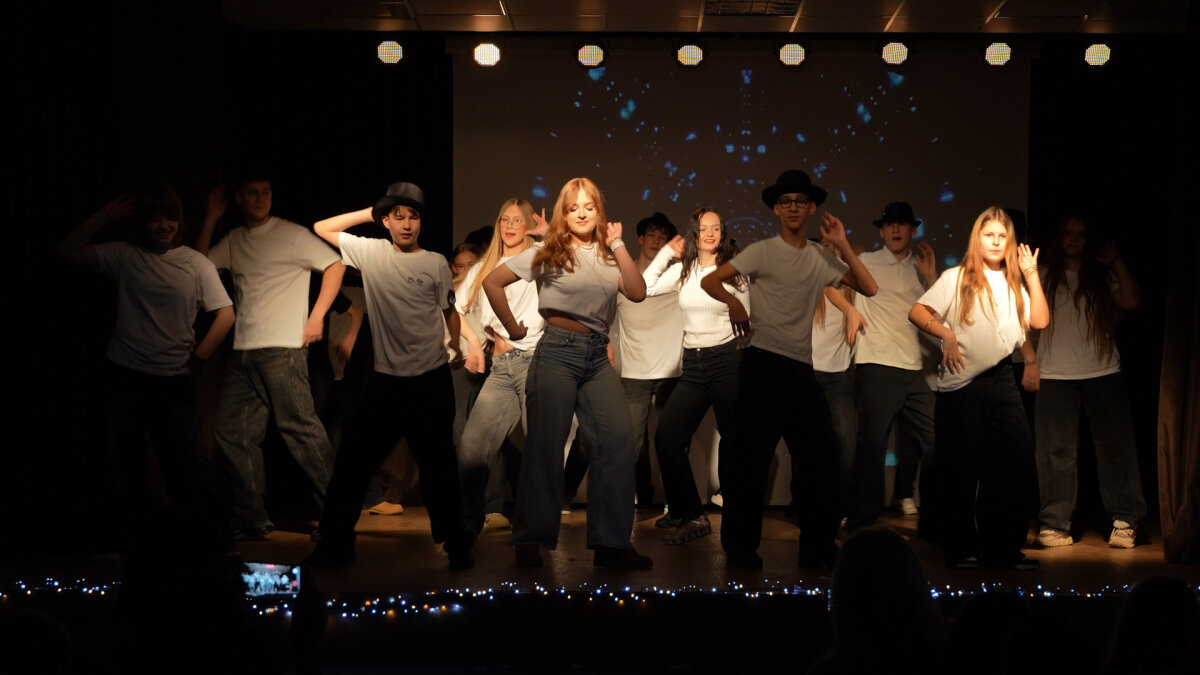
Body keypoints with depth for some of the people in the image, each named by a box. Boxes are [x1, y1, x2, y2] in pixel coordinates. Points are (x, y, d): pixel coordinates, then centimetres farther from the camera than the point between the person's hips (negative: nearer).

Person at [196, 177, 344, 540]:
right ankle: (251, 520, 12)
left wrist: (316, 317, -8)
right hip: (242, 351, 6)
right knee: (232, 431, 5)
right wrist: (211, 218, 7)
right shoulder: (234, 240, 16)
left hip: (283, 348, -6)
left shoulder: (291, 234, 0)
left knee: (299, 425, -9)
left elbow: (335, 265, -2)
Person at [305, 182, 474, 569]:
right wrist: (369, 213, 5)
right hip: (386, 380, 1)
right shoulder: (370, 253, 4)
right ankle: (335, 544, 13)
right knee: (354, 460, 3)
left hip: (431, 379, -1)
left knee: (438, 464, 5)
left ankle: (456, 545, 14)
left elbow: (449, 311, 11)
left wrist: (456, 348, 1)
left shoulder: (436, 263, 1)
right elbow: (321, 228, 9)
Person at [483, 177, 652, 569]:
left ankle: (612, 544, -7)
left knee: (618, 439, -11)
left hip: (597, 356, 3)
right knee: (546, 444, -4)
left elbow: (638, 293, -1)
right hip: (558, 351, -3)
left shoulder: (607, 255, 15)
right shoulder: (548, 253, 5)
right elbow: (493, 282, 2)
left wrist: (618, 245, -2)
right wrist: (513, 328, 2)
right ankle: (531, 540, 6)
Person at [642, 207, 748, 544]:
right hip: (692, 364, 3)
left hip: (728, 359, -3)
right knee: (667, 437, -8)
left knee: (733, 439, 1)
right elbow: (644, 287, 2)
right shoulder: (682, 271, 9)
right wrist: (668, 251, 7)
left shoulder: (734, 272, 2)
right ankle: (692, 516, 2)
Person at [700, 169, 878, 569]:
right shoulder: (763, 252, 1)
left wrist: (842, 245, 0)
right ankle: (739, 547, 8)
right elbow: (710, 281, -6)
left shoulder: (820, 259, 13)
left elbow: (868, 288, 5)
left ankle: (818, 548, 16)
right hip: (764, 364, -5)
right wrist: (733, 302, -25)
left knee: (822, 457, 5)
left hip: (802, 369, 5)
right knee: (754, 455, -3)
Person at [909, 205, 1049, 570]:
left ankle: (1004, 548, 8)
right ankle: (962, 549, 13)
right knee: (963, 468, 1)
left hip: (1000, 379, 4)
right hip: (960, 385, -4)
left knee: (1020, 455, -3)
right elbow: (916, 312, -5)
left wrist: (1031, 273, 3)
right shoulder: (956, 278, 3)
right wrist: (946, 335, -18)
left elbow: (1039, 321, 2)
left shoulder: (1014, 283, 16)